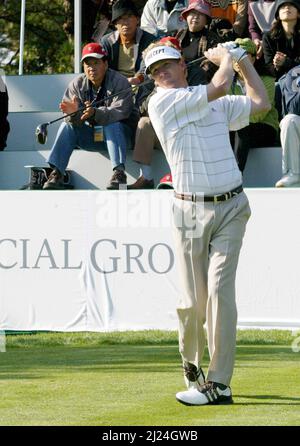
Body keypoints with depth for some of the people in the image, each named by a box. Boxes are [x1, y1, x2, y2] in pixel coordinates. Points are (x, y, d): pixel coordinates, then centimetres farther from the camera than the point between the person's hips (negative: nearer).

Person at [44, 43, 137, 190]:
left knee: (112, 125, -34)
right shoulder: (77, 84, 1)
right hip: (90, 136, 4)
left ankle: (119, 172, -46)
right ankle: (56, 173, -25)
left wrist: (95, 113, -45)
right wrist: (74, 112, -34)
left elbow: (120, 112, -27)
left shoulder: (120, 82, -11)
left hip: (118, 133, -4)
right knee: (67, 126, -18)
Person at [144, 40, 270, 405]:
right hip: (190, 210, -2)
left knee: (220, 292, -9)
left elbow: (260, 103, 25)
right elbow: (220, 86, -9)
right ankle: (191, 362, 29)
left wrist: (243, 59, 25)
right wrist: (224, 58, 9)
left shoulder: (218, 105, 15)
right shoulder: (161, 102, -3)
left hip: (231, 208, 2)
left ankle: (219, 383, -11)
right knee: (192, 299, 0)